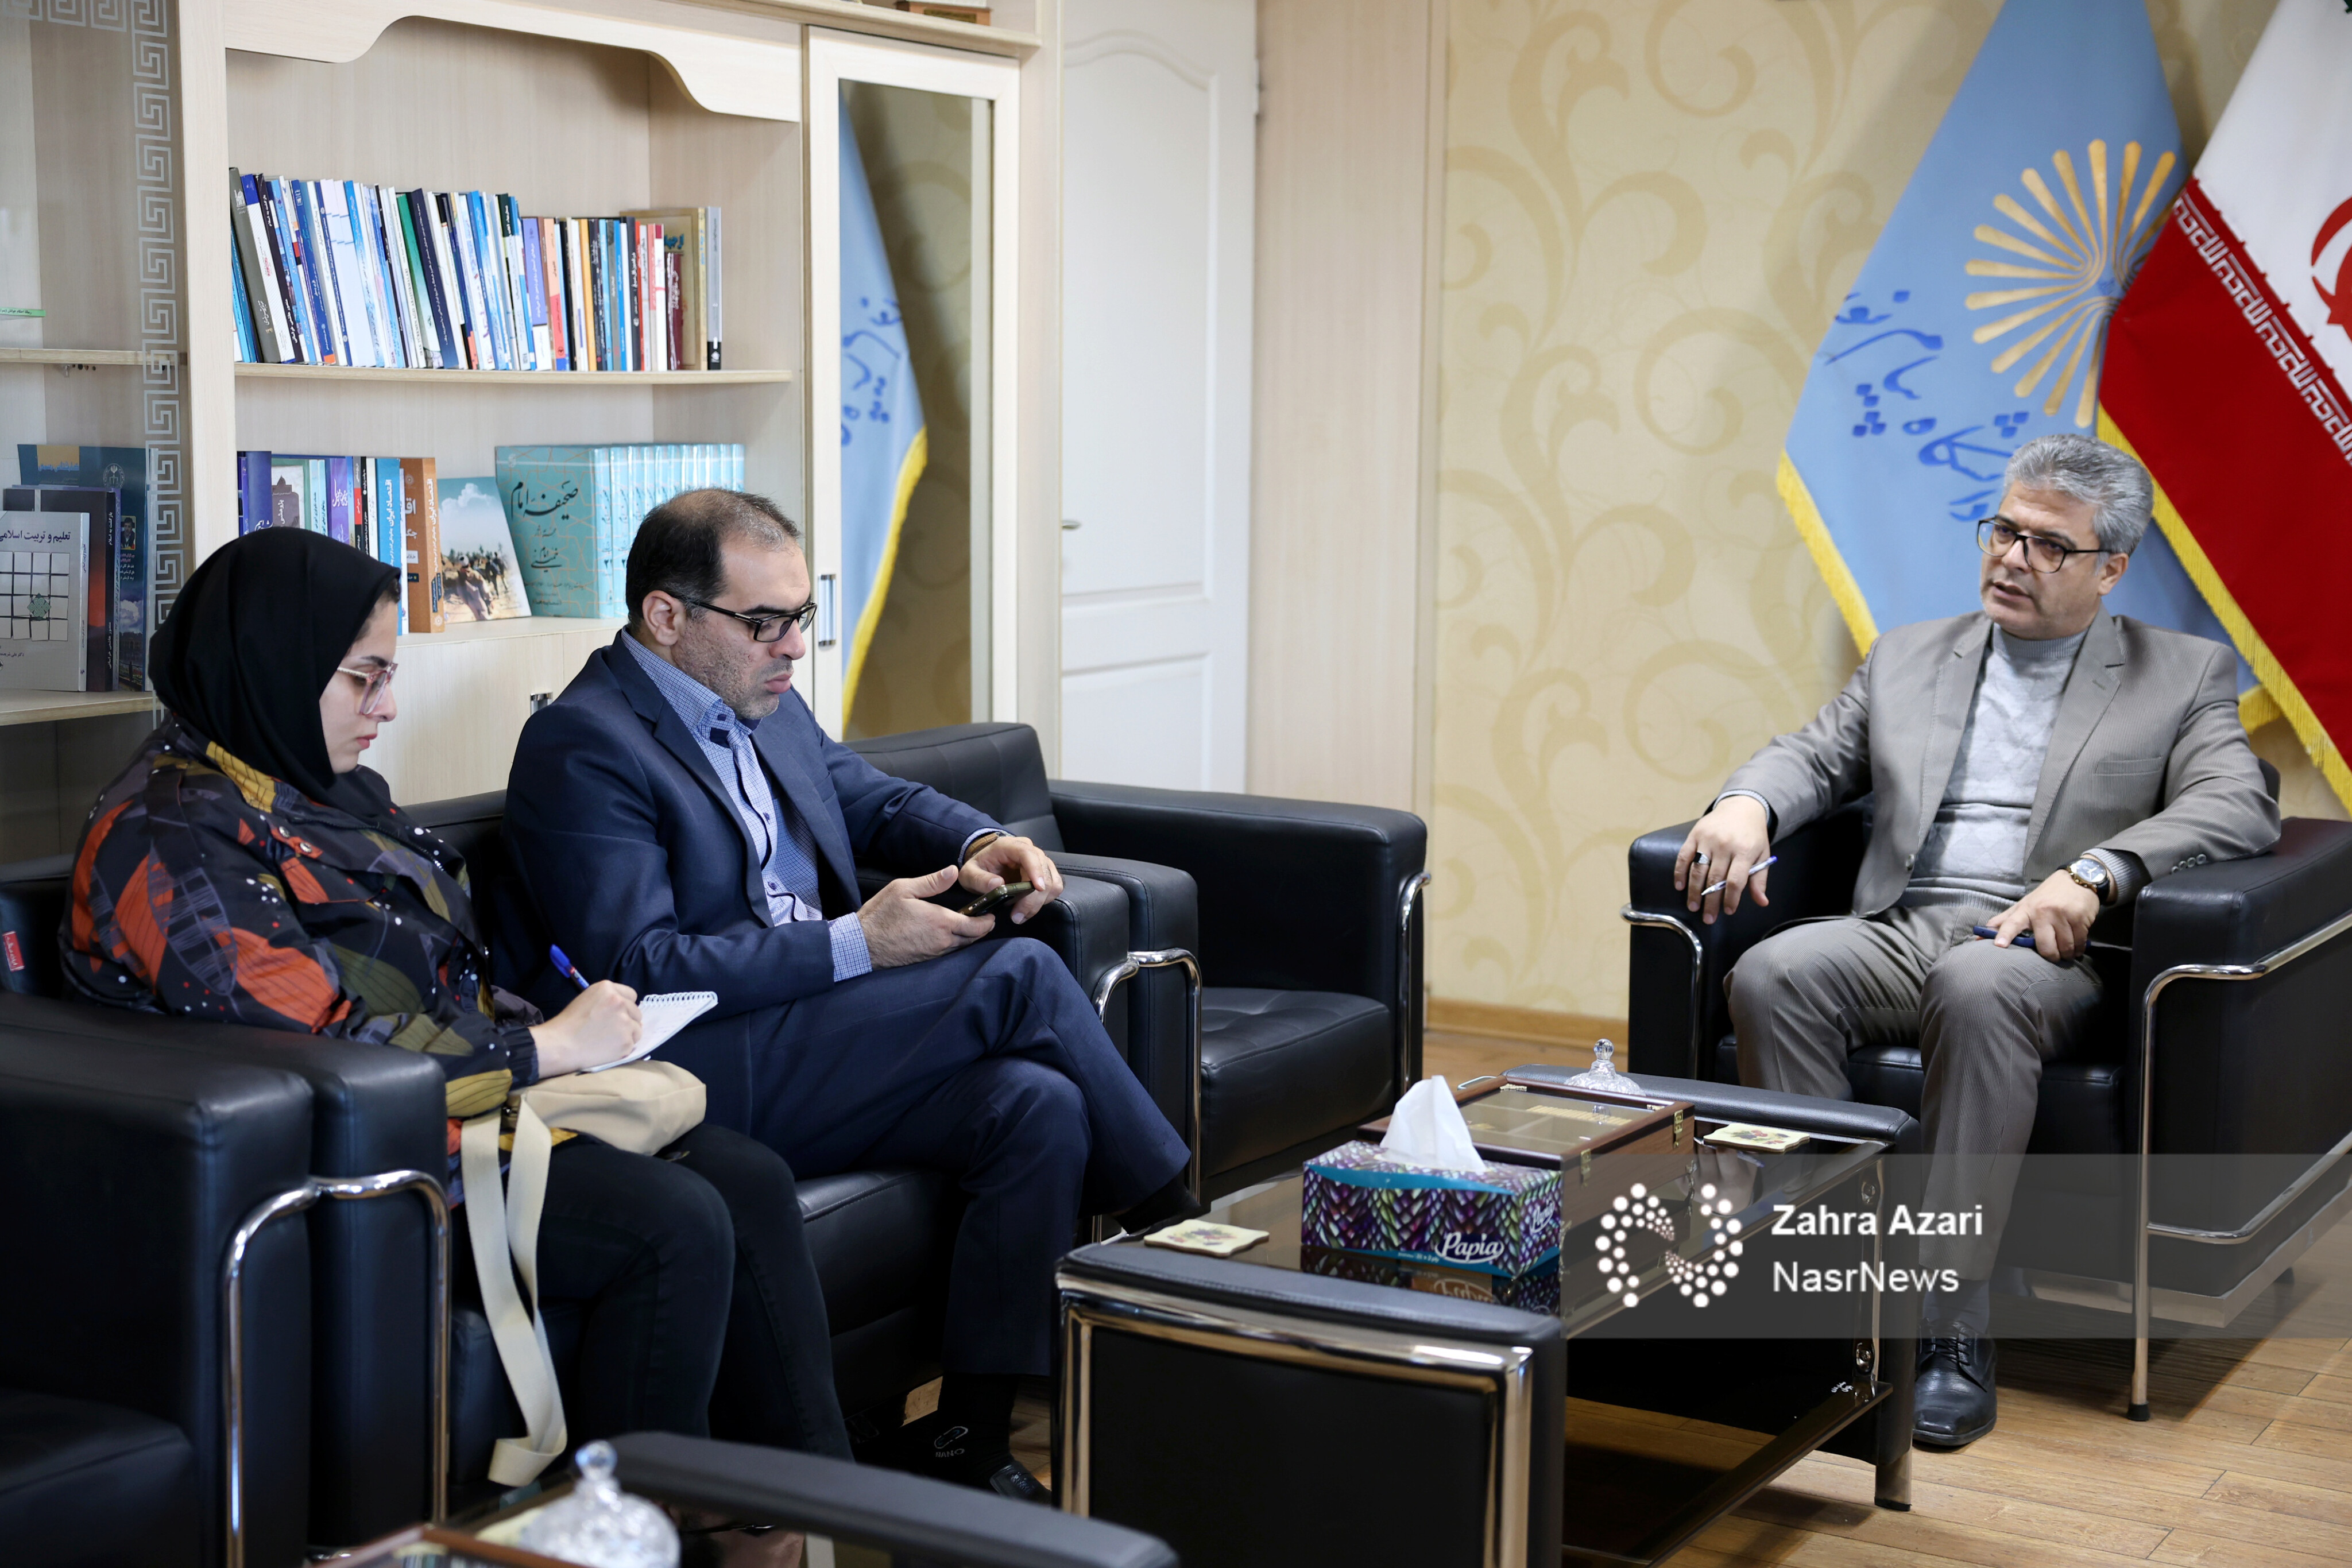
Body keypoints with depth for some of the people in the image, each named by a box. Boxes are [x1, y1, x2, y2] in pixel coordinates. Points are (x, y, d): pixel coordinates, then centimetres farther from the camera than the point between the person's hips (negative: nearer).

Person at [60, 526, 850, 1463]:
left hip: (475, 1098, 10)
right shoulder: (172, 841, -16)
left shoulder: (330, 791, 15)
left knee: (750, 1181, -7)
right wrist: (546, 1046, -16)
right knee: (672, 1223, -25)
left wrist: (557, 1026, 2)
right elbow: (330, 1051, -22)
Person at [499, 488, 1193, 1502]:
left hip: (821, 1042, 8)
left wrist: (979, 843, 2)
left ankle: (967, 1438, -14)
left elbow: (874, 799, 27)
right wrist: (858, 943, -21)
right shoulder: (582, 747, -12)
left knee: (1041, 1108, -18)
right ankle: (1180, 1235, 0)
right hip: (703, 1082, -8)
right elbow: (640, 968, -19)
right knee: (1022, 976, -17)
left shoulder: (761, 705, 15)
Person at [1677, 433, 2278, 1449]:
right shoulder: (1908, 658, 24)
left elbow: (2240, 810, -2)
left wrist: (2093, 874, -19)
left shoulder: (2185, 676, 12)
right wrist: (1747, 803, -7)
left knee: (1976, 989, -39)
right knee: (1771, 976, -29)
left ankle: (1953, 1332, -35)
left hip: (2045, 951, -3)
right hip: (1892, 933, 4)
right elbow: (1813, 757, 19)